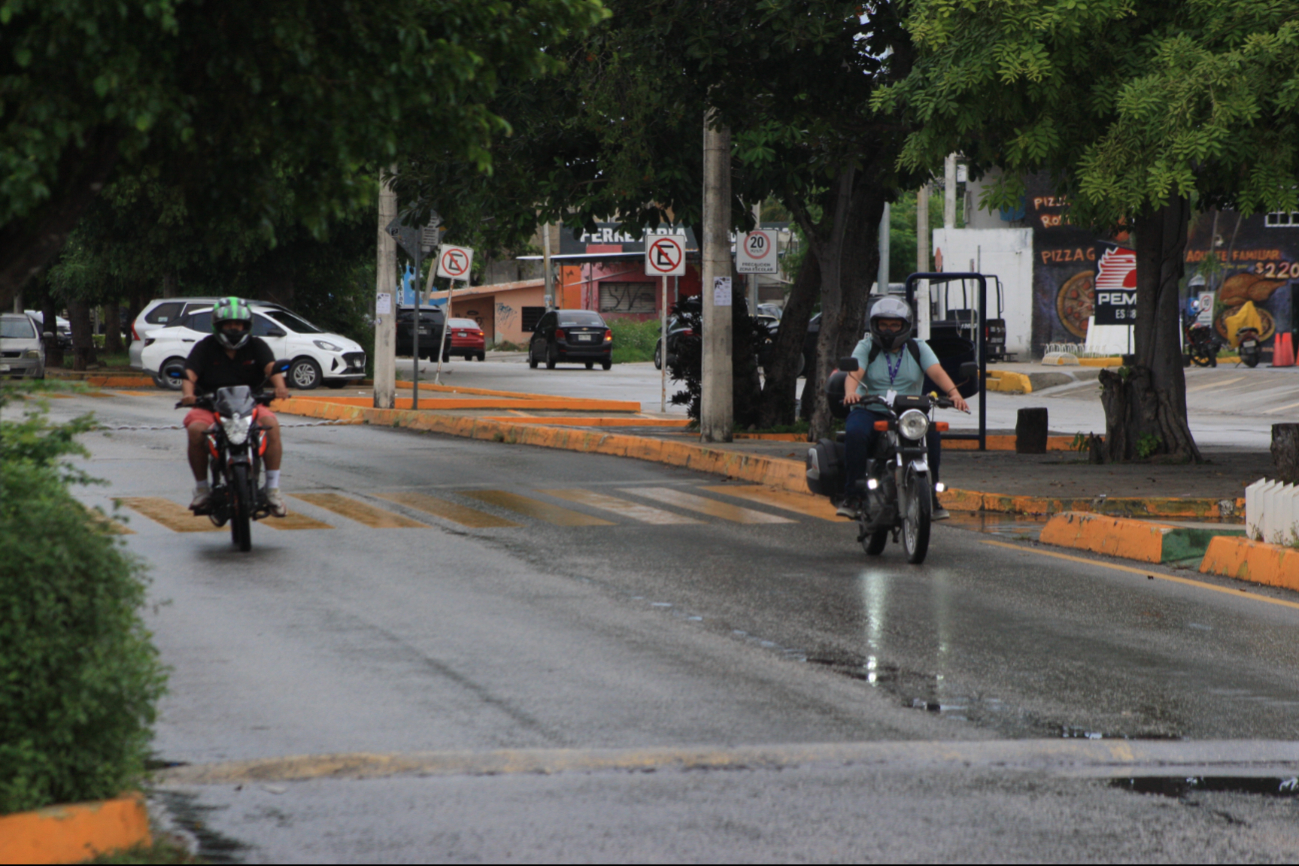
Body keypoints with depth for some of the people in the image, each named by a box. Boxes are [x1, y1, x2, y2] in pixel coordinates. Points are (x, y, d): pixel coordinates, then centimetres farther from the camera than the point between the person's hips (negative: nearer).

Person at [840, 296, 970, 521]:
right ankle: (853, 496, -25)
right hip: (869, 411, -1)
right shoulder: (866, 347, 7)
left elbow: (937, 372, -6)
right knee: (855, 433, -33)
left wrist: (953, 392, -27)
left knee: (932, 434, -27)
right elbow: (854, 373, -11)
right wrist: (851, 392, -35)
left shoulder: (918, 348, 11)